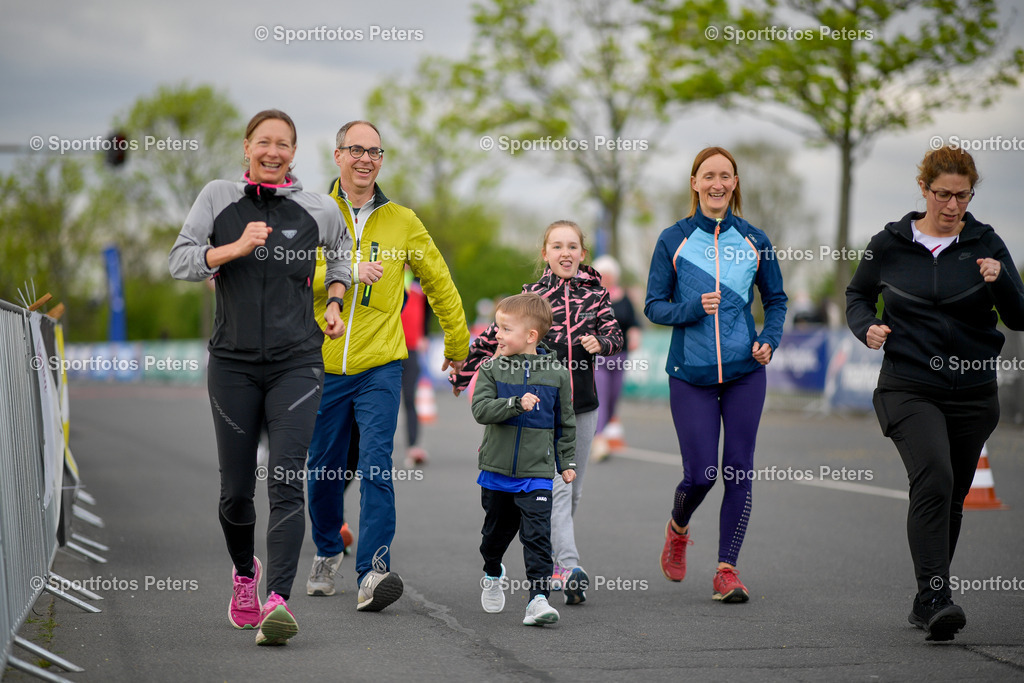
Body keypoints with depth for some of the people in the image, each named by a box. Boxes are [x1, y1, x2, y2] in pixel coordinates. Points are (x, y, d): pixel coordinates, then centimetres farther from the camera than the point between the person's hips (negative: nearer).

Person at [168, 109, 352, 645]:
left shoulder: (318, 210, 5)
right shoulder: (218, 198, 4)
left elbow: (340, 251, 26)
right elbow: (180, 260, -3)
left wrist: (334, 302, 11)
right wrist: (237, 248, -16)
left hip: (297, 363, -1)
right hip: (233, 362, 1)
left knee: (286, 481, -14)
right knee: (236, 487, 7)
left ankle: (278, 601, -21)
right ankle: (244, 573, 35)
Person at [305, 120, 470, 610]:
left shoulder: (401, 221, 7)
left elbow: (439, 283, 18)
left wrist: (457, 345, 24)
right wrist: (350, 272, -24)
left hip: (380, 369, -1)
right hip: (323, 367, 1)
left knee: (376, 468, -14)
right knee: (324, 472, 11)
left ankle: (372, 571, -18)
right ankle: (328, 552, 35)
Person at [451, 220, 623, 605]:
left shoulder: (594, 294, 7)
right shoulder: (533, 295, 0)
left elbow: (614, 335, 4)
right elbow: (496, 335, 5)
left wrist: (600, 342, -18)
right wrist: (465, 371, 7)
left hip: (582, 404, 4)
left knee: (573, 490, 9)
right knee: (557, 487, -13)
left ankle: (549, 560, 23)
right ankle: (571, 568, -21)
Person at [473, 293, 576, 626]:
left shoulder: (556, 372, -1)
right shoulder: (492, 368, -2)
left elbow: (565, 422, 9)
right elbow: (481, 409, -13)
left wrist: (566, 462, 10)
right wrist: (516, 403, -26)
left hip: (537, 472, -2)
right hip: (497, 469, 2)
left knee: (537, 534, -12)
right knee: (497, 529, 19)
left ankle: (539, 598, -14)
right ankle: (492, 574, 45)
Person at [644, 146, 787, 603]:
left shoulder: (754, 240, 6)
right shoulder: (674, 240, 1)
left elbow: (776, 300, 15)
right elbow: (654, 306, 3)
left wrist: (769, 340, -3)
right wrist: (692, 309, -16)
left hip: (744, 369, 2)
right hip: (691, 372, -2)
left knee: (738, 471, -2)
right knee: (700, 474, -4)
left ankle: (727, 569, 7)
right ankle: (678, 530, 29)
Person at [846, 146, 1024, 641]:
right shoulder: (890, 243, 1)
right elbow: (858, 294, 17)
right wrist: (867, 327, -4)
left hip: (972, 392, 2)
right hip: (909, 388, -2)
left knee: (951, 497, 10)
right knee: (933, 478, -24)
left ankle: (928, 601, 26)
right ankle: (934, 597, -27)